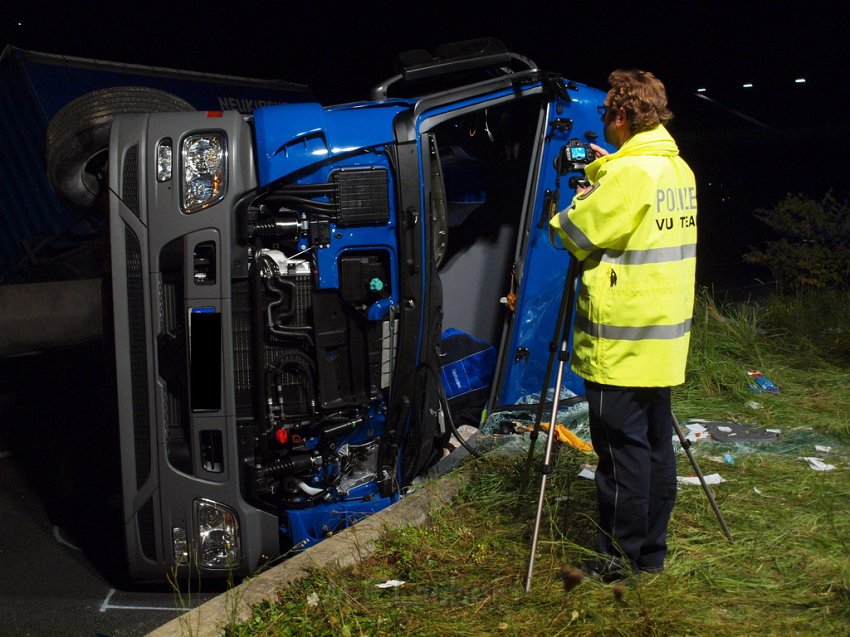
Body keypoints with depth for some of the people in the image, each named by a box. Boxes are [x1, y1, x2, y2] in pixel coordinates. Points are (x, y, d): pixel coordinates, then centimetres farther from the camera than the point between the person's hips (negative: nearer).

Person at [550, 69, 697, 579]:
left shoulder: (628, 172, -17)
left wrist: (583, 195, 8)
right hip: (667, 337, 9)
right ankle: (653, 550, 25)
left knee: (623, 448, 0)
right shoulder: (679, 169, 9)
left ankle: (624, 555, 10)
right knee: (657, 442, 14)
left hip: (622, 343, -9)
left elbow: (575, 234, -11)